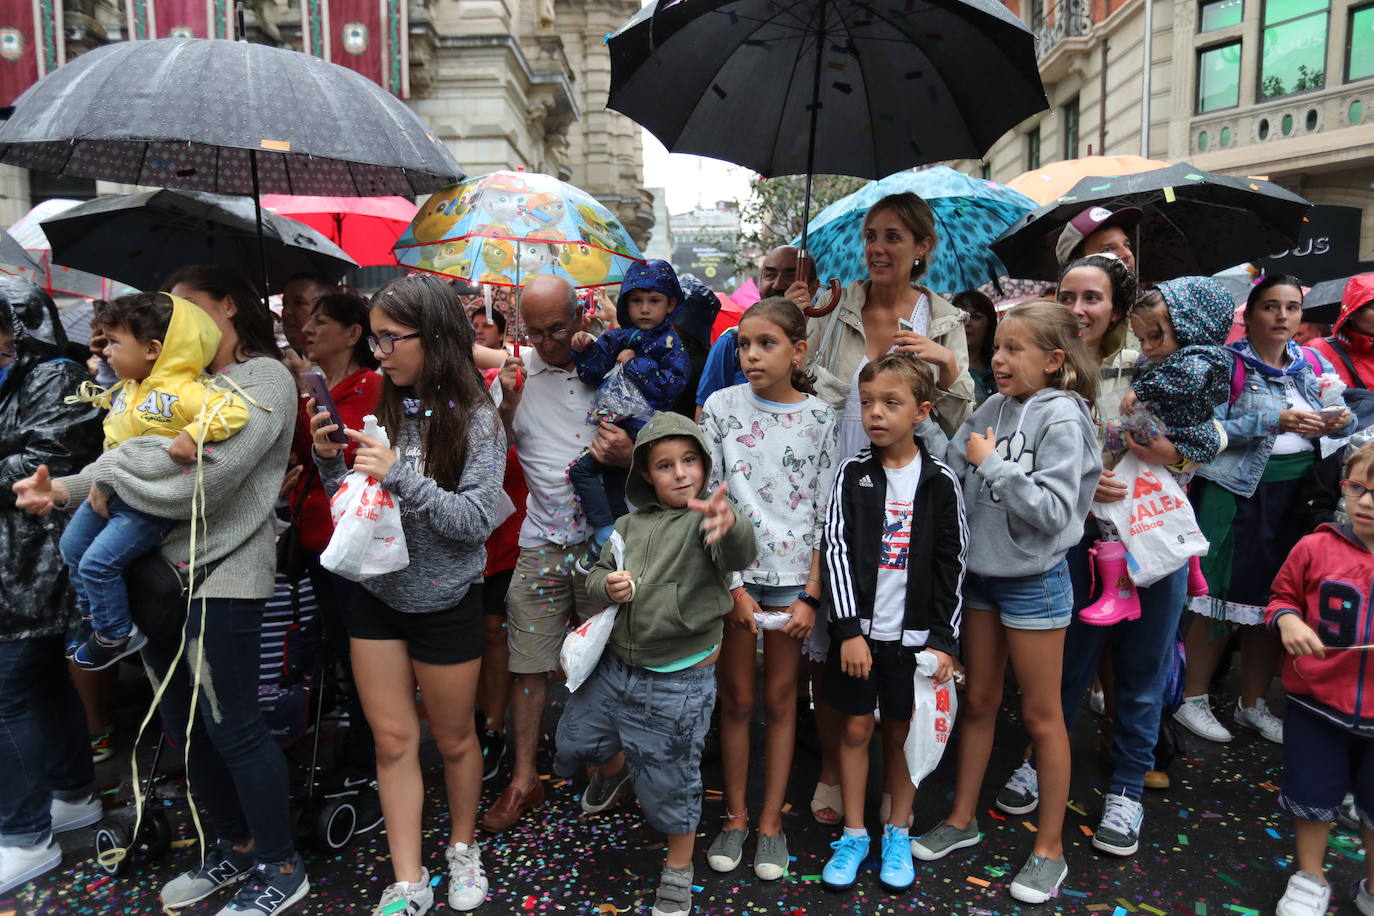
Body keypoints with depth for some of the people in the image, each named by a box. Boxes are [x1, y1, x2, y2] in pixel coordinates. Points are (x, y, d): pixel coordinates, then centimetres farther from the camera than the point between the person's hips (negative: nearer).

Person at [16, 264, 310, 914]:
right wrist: (65, 489, -5)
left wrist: (107, 468, -9)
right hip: (164, 569, 8)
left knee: (231, 727, -2)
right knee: (184, 727, 15)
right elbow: (148, 466, 11)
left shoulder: (264, 378, -8)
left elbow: (202, 475, -20)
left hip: (221, 575, -8)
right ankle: (236, 848, 33)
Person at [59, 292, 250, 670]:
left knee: (98, 562, -10)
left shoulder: (183, 391, -26)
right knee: (72, 546, 22)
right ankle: (96, 619, 41)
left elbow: (235, 409, -40)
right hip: (111, 491, 10)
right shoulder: (126, 388, 4)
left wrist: (191, 435, -44)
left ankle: (117, 635, 13)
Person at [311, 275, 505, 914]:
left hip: (445, 603, -4)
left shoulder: (475, 420, -14)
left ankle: (462, 849, 37)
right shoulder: (384, 411, 0)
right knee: (392, 741, 9)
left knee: (452, 739, 14)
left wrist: (401, 477, -29)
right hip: (378, 596, 4)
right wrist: (330, 459, -11)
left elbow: (476, 520, -20)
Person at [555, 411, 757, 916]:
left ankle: (678, 874, 33)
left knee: (669, 781, 7)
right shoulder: (630, 524, 5)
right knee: (575, 741, 22)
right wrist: (606, 585, -12)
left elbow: (740, 556, -34)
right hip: (617, 664, 6)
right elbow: (597, 572, 13)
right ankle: (615, 769, 57)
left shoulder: (706, 519, -14)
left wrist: (730, 524, -58)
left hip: (678, 679, -6)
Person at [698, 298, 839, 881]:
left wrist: (811, 595, -7)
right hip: (731, 574, 0)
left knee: (780, 700, 11)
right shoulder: (721, 408, -3)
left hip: (794, 578, 0)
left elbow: (826, 515, -1)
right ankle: (735, 816, 26)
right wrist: (731, 585, -8)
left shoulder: (821, 419, -3)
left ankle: (771, 822, 25)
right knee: (736, 700, 10)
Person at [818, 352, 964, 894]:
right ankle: (854, 834, 25)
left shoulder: (939, 482, -4)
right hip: (858, 630, 1)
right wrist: (849, 630, -11)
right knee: (855, 728, 8)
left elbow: (951, 566, -1)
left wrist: (944, 641, -4)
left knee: (901, 731, 11)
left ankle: (897, 835, 29)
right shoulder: (853, 474, -3)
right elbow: (837, 551, -6)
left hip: (913, 633, 0)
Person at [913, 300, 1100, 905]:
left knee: (1041, 714, 8)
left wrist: (992, 464, -20)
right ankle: (962, 819, 34)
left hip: (1034, 580, -6)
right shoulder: (993, 410, 2)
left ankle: (1050, 849, 24)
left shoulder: (1062, 419, -14)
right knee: (978, 702, 17)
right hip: (981, 572, 6)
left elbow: (1053, 511, -22)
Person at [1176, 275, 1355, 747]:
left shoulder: (1314, 364, 11)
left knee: (1273, 600, 11)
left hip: (1298, 494, 6)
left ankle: (1253, 704, 25)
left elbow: (1344, 415, 16)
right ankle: (1193, 699, 12)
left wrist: (1341, 421, -6)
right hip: (1238, 494, -6)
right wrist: (1275, 421, -20)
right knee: (1223, 597, -3)